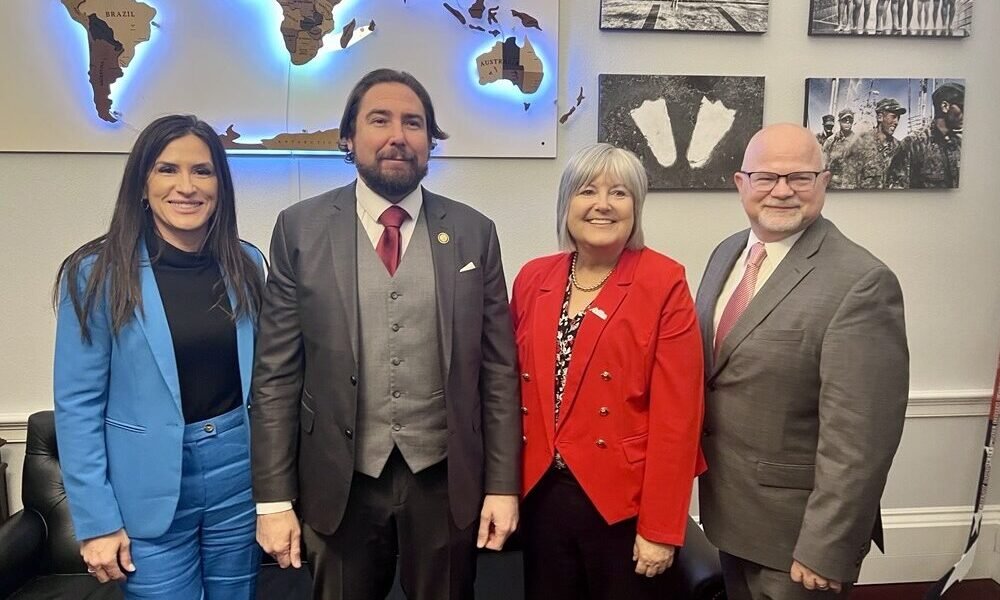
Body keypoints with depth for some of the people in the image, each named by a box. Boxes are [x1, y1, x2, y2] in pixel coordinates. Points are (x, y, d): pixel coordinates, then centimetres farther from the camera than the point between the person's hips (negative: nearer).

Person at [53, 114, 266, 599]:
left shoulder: (247, 264, 0)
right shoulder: (98, 273, -9)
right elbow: (78, 405, -8)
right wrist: (96, 520, -9)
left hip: (239, 472, 3)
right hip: (150, 489, -3)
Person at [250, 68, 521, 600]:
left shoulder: (473, 232, -1)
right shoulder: (300, 229, -3)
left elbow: (498, 369, 0)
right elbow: (276, 372, -3)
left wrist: (503, 483, -2)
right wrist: (274, 497, -4)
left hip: (446, 480, 1)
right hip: (339, 483, 0)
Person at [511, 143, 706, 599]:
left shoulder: (664, 284, -10)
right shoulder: (532, 278, 3)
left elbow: (676, 414, -12)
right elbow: (516, 390, 8)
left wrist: (660, 527, -12)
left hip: (623, 501, -4)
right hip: (540, 494, 4)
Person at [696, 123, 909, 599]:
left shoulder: (861, 284, -22)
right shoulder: (726, 253, 3)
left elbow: (858, 439, -23)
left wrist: (825, 553, -21)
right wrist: (699, 461, 11)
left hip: (795, 530, -7)